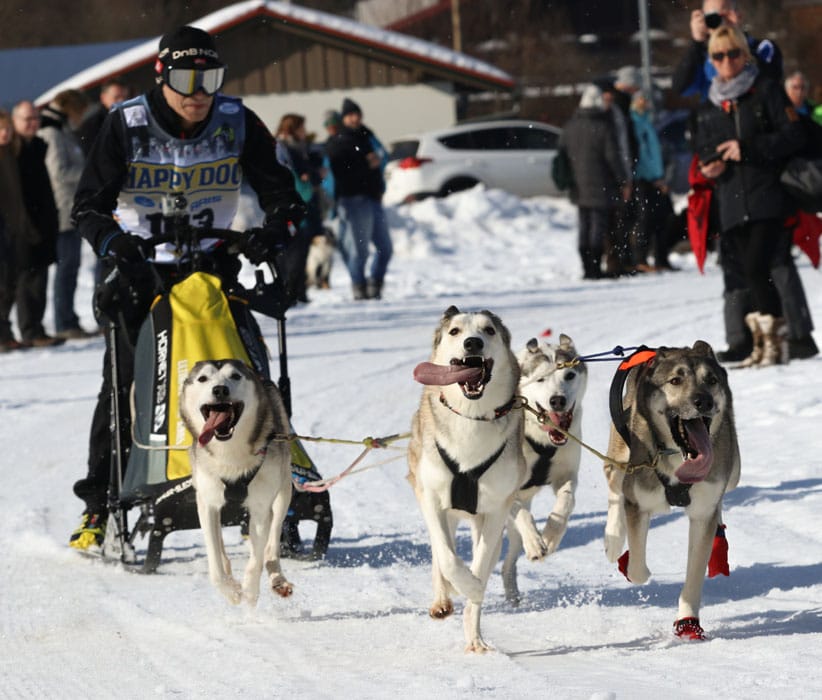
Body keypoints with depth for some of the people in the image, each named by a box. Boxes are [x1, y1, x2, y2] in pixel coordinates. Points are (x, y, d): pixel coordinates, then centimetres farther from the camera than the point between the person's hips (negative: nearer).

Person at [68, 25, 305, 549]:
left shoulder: (238, 124, -6)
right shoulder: (127, 125, -11)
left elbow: (281, 193, -3)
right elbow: (89, 205, -11)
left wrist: (276, 227, -26)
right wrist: (115, 243, -32)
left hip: (212, 265, 2)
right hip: (141, 267, -2)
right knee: (125, 382, -10)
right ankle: (99, 506, -2)